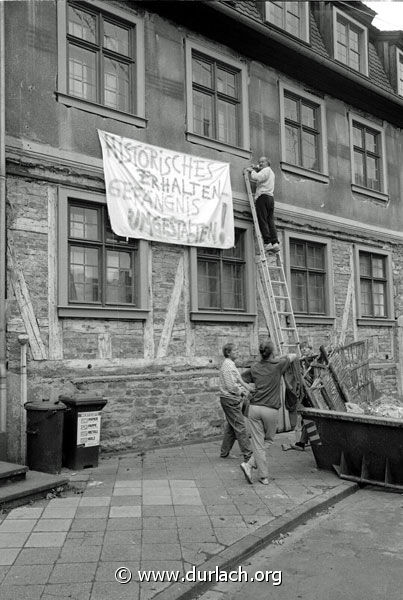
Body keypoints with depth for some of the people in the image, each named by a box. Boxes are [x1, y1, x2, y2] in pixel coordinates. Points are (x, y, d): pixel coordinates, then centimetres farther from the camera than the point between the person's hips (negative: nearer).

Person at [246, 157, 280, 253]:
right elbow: (258, 178, 35)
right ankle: (275, 243, -9)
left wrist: (252, 171, 0)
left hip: (263, 196, -9)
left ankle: (268, 243, -17)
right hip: (270, 198, 9)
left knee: (262, 221, -10)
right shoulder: (271, 172, 29)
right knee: (270, 221, 2)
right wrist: (255, 169, 23)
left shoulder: (266, 170, 0)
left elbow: (257, 177, -16)